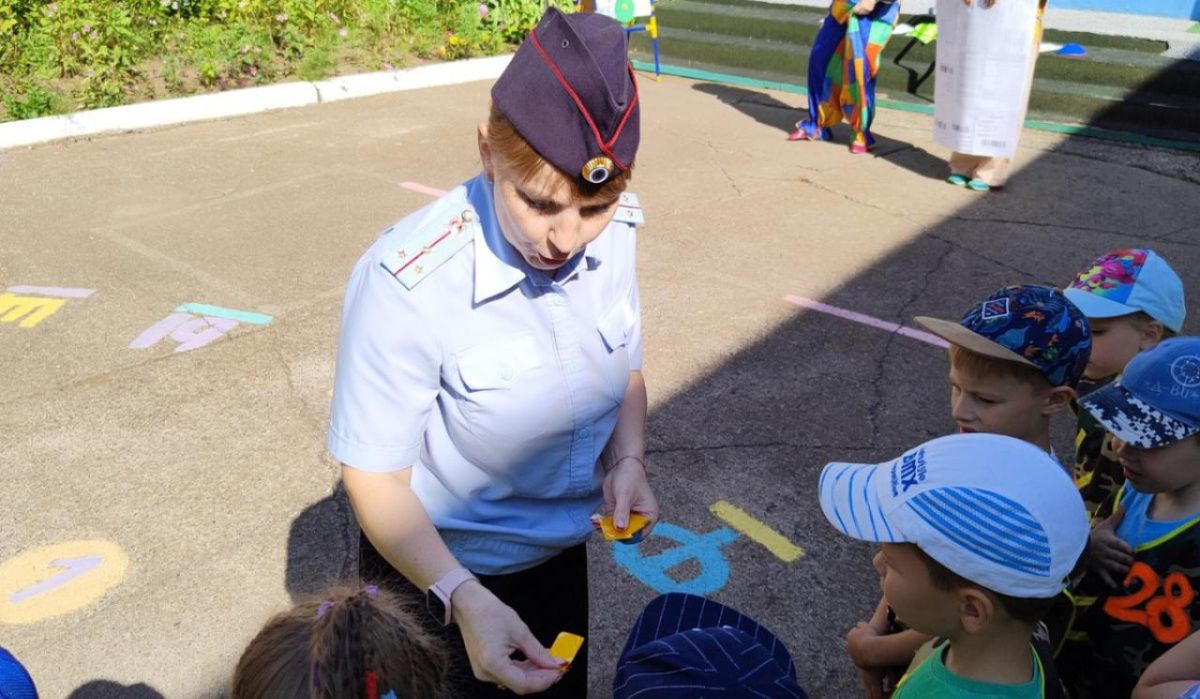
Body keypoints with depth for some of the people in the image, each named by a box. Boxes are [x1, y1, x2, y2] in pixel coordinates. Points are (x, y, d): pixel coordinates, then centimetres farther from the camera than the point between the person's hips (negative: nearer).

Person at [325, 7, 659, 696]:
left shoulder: (613, 235, -16)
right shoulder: (407, 283, -31)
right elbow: (375, 479, -22)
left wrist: (629, 462, -16)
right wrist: (464, 599, -34)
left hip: (561, 555, 5)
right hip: (434, 570, -4)